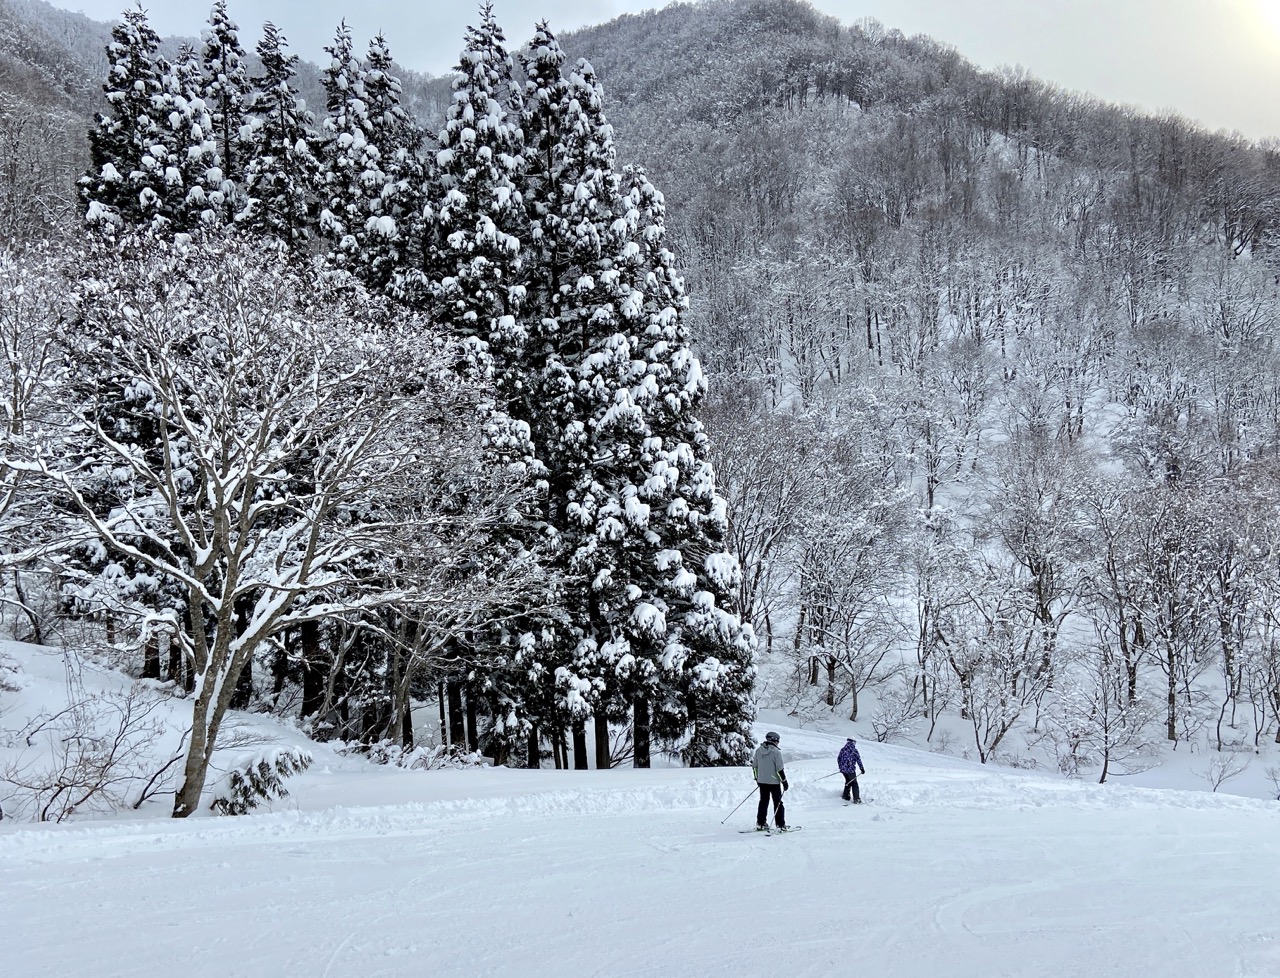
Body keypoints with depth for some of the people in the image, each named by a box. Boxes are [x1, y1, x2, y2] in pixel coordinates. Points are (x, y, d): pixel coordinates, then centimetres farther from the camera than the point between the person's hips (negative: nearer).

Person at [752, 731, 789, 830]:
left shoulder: (758, 750, 3)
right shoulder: (776, 752, -15)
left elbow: (754, 766, 10)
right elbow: (779, 769, -16)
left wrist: (757, 779, 21)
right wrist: (784, 781, -7)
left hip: (762, 781, 5)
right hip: (774, 781, -5)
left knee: (763, 801, 16)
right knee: (778, 803, 4)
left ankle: (760, 823, 17)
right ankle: (780, 825, 4)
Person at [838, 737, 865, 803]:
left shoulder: (843, 749, 8)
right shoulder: (854, 750, -8)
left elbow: (839, 760, 14)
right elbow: (858, 760, -9)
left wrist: (841, 768, 27)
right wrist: (862, 768, -2)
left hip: (843, 769, 5)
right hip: (851, 769, -5)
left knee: (848, 781, 25)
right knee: (854, 783, 4)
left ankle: (846, 796, 26)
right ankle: (856, 799, 0)